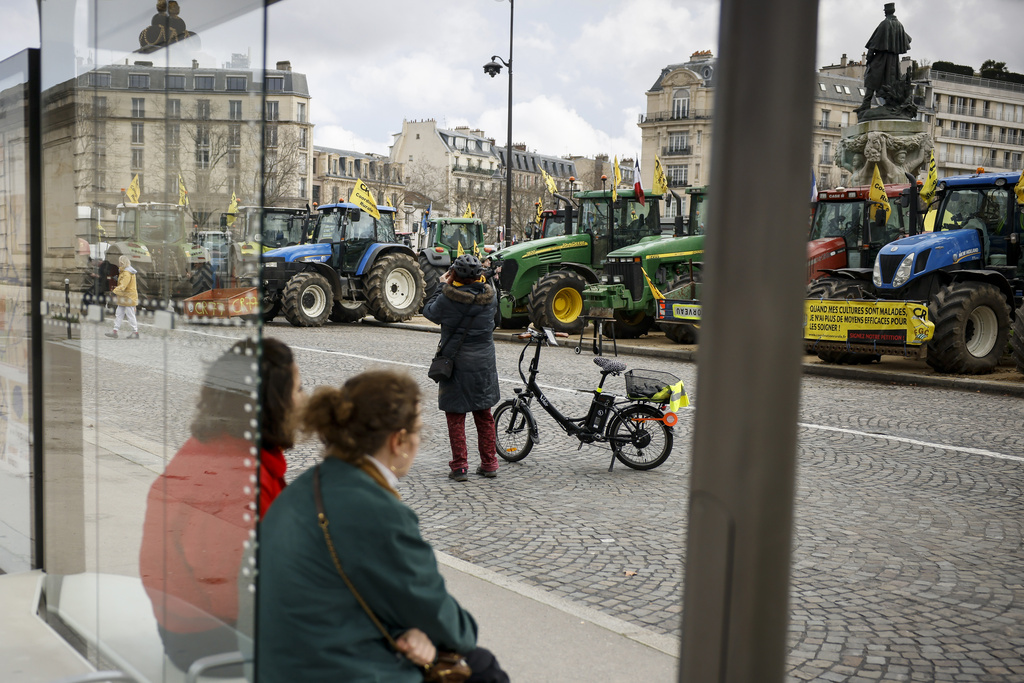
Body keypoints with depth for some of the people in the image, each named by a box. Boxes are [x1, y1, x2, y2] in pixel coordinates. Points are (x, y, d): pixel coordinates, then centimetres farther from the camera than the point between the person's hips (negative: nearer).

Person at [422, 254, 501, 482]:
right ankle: (489, 464, 22)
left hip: (456, 365, -4)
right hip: (484, 365, 4)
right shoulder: (489, 296, -6)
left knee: (455, 417, 6)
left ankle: (459, 467, 6)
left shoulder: (448, 298, -16)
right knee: (484, 415, 16)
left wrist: (442, 285, 11)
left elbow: (429, 312, 2)